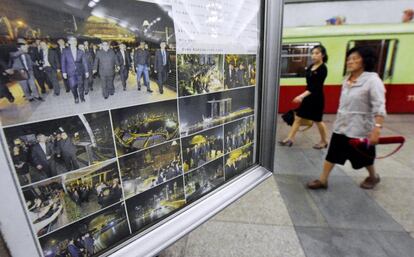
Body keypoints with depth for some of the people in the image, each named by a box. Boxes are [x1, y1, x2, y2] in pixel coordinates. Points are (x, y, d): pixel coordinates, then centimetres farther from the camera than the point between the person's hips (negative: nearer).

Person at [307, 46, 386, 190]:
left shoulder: (372, 80, -16)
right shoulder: (347, 80, 6)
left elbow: (379, 107, -23)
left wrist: (377, 129, -31)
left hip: (360, 128, -6)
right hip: (341, 126, 6)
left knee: (363, 157, 14)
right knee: (332, 153, 6)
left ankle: (373, 177, 43)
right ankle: (323, 180, 15)